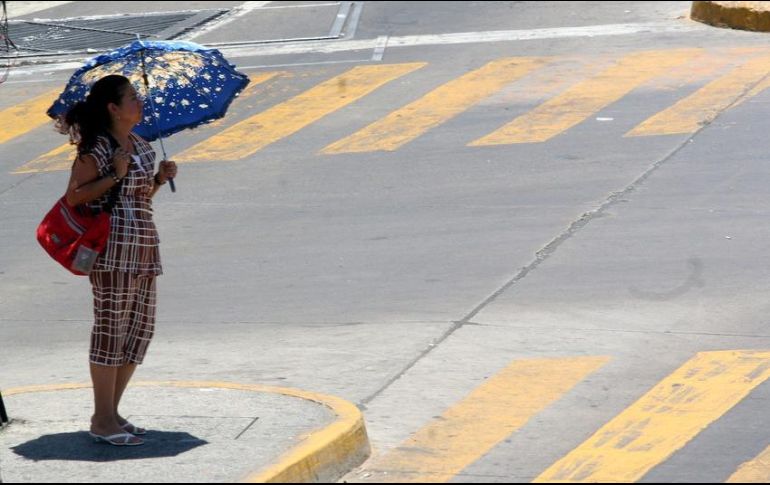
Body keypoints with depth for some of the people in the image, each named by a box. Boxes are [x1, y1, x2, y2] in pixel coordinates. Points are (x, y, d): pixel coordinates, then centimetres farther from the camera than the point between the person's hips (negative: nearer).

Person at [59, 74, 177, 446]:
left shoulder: (141, 147, 16)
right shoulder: (96, 149, -9)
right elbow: (73, 197, -12)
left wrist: (159, 179, 6)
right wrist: (115, 175, -17)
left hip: (144, 245, 9)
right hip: (112, 246, -9)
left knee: (140, 328, 8)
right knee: (111, 328, -6)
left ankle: (110, 412, 16)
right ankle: (103, 421, -1)